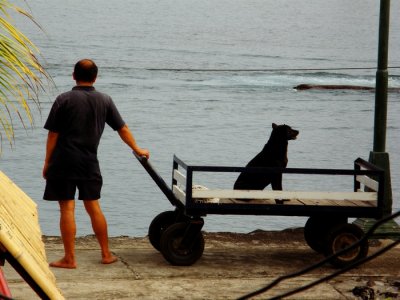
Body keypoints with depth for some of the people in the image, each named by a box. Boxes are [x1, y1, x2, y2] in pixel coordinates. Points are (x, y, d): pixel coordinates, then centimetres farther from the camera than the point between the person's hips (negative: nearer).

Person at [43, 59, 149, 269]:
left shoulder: (64, 100, -6)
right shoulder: (104, 101, 6)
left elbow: (53, 135, -7)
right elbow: (122, 129, 12)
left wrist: (47, 162, 1)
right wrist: (137, 150, 26)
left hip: (64, 162, -4)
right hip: (89, 163, 4)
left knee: (67, 208, -2)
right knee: (93, 207, 14)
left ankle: (69, 259, 0)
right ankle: (106, 254, 19)